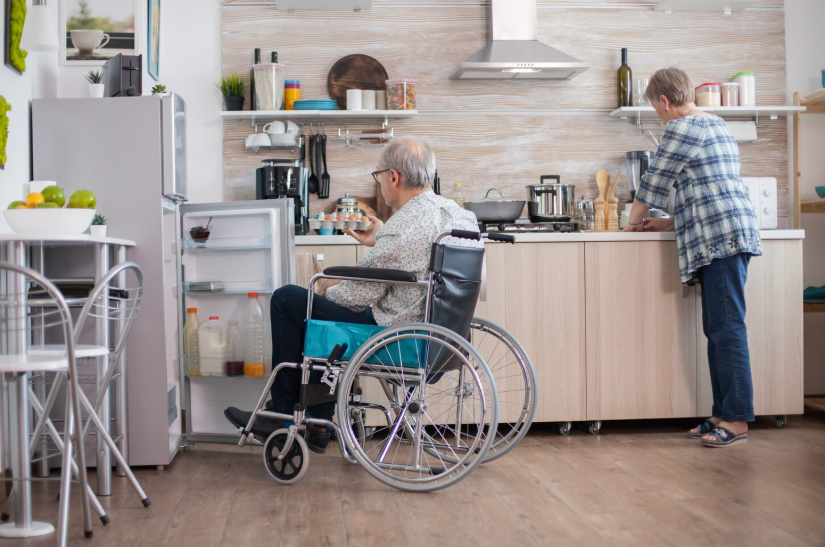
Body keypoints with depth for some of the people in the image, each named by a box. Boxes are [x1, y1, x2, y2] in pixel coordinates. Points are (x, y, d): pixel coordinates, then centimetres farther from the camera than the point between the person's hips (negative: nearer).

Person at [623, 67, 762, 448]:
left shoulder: (681, 129, -5)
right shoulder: (716, 125, 25)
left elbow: (654, 182, 2)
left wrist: (634, 222, 18)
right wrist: (669, 224, 29)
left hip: (720, 236, -10)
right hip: (728, 235, 10)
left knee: (726, 328, -10)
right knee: (719, 329, 8)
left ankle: (736, 420, -10)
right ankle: (724, 414, 11)